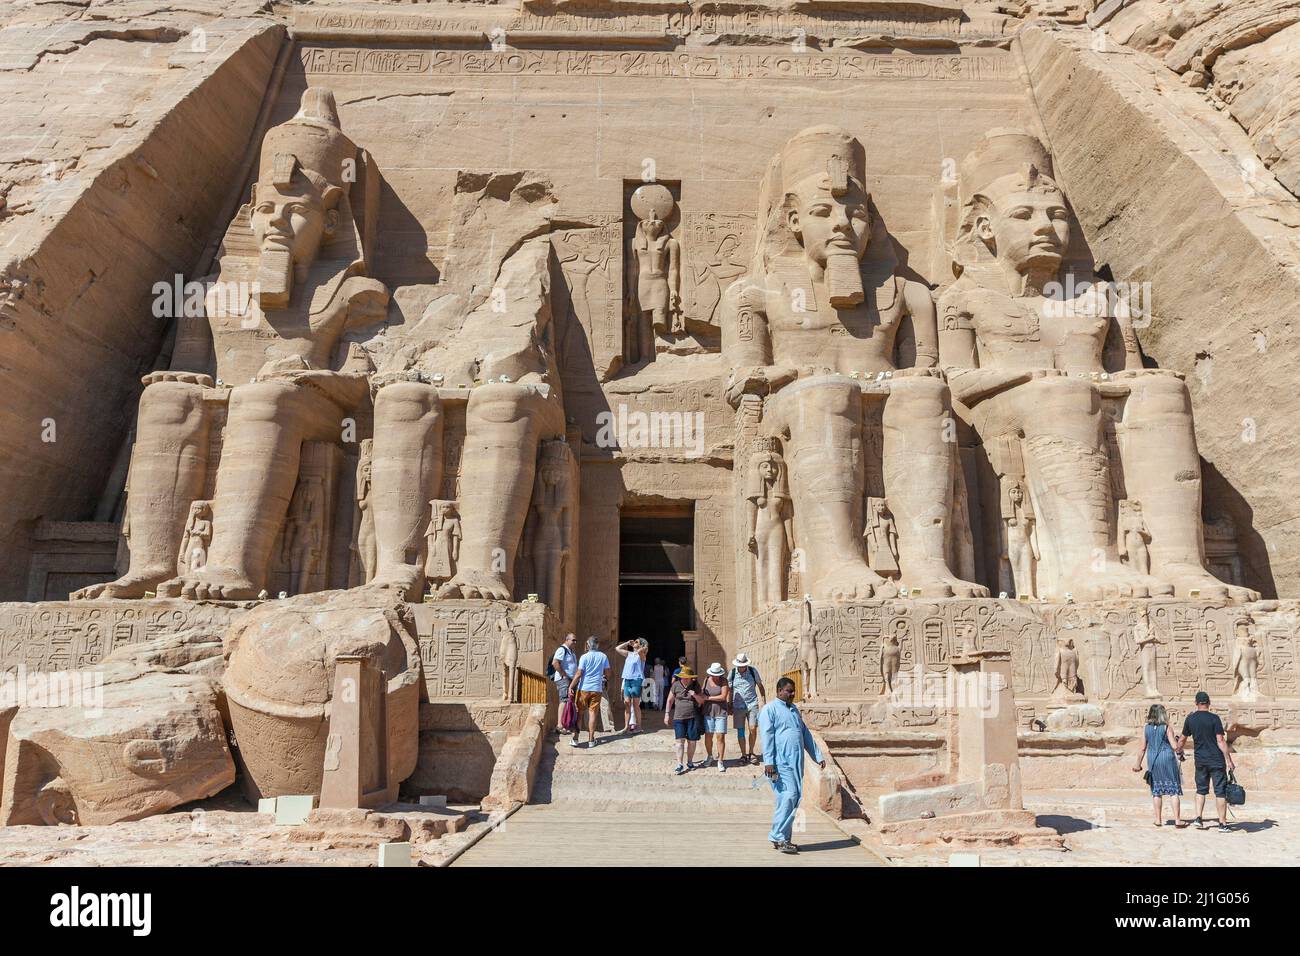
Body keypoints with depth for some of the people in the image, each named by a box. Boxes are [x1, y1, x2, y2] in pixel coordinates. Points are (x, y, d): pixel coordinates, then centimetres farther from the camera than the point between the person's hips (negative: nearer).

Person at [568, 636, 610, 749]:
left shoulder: (584, 657, -8)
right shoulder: (603, 657, 1)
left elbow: (579, 674, -11)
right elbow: (607, 672, 11)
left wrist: (571, 686, -6)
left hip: (584, 688, -2)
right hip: (597, 689, 2)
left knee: (579, 713, 8)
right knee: (593, 713, 6)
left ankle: (576, 738, 4)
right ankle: (591, 740, 6)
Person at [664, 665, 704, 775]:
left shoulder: (696, 686, 3)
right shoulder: (676, 685, -1)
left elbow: (702, 701, 7)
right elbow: (669, 700, 7)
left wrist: (695, 695, -12)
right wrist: (667, 714, 4)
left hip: (693, 717, 1)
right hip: (679, 717, -1)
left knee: (692, 740, 5)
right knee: (679, 740, -9)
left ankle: (689, 762, 22)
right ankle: (680, 764, -10)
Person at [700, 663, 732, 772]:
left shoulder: (723, 681, -4)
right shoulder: (706, 680, 5)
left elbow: (723, 696, -12)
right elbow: (702, 694, 14)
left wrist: (708, 698, -11)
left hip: (721, 712, -2)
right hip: (708, 712, 2)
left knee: (720, 737, -6)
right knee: (708, 736, 3)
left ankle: (720, 761, 2)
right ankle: (710, 756, 26)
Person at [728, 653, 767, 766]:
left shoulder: (753, 671, 0)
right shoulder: (732, 673, -1)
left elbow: (760, 686, 10)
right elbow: (729, 690, 7)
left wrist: (764, 701, 8)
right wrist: (730, 706, 7)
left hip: (752, 705, 0)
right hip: (738, 706, 0)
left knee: (753, 729, -6)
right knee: (740, 731, 1)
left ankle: (751, 752, 13)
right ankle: (743, 755, 11)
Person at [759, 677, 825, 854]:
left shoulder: (794, 709, 21)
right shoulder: (770, 709, -3)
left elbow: (806, 734, 24)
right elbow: (767, 736, -11)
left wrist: (818, 756, 20)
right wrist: (768, 762, -19)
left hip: (796, 763, 8)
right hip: (781, 762, -8)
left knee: (794, 798, 7)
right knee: (788, 796, -16)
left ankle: (782, 839, 15)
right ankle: (778, 837, -9)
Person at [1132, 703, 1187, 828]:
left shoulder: (1146, 728, 2)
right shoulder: (1167, 728, -7)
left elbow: (1143, 748, 4)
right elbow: (1175, 747, -11)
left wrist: (1138, 764, 12)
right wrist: (1176, 740, 11)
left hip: (1152, 761, 3)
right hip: (1168, 759, -3)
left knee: (1156, 790, 11)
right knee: (1174, 790, 4)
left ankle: (1158, 820, 14)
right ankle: (1177, 820, 1)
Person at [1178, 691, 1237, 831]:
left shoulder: (1190, 719, 3)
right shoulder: (1214, 718, -10)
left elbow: (1183, 739, 13)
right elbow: (1220, 741, -14)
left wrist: (1179, 751, 32)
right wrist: (1229, 760, -10)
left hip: (1200, 760, 4)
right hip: (1216, 760, -4)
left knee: (1201, 789, 17)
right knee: (1220, 791, 1)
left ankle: (1199, 818, 9)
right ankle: (1222, 824, 2)